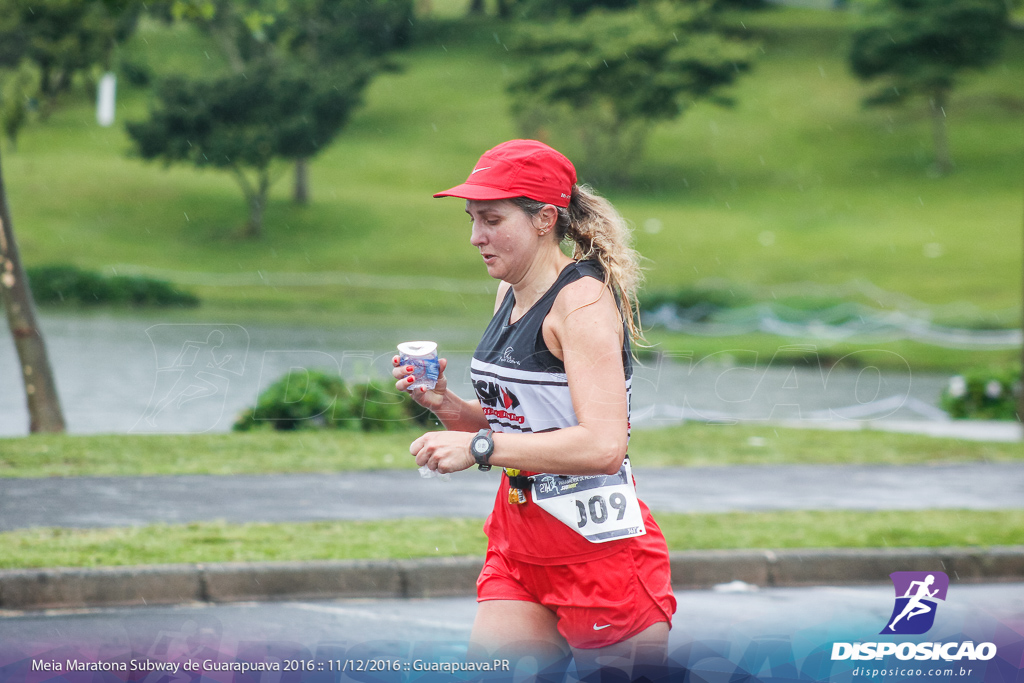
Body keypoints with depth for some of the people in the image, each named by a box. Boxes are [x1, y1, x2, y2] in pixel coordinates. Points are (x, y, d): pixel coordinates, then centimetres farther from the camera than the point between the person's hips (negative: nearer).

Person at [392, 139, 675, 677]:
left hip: (599, 549, -8)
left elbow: (602, 445, -26)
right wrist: (448, 407, 2)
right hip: (518, 545, 8)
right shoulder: (511, 295, 11)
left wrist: (479, 447, -24)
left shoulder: (584, 301, -15)